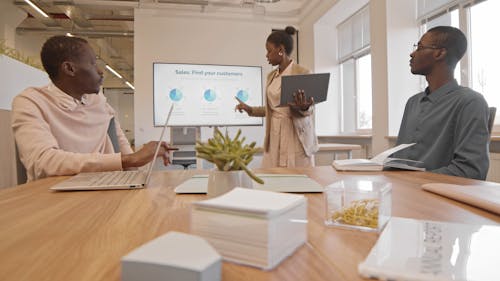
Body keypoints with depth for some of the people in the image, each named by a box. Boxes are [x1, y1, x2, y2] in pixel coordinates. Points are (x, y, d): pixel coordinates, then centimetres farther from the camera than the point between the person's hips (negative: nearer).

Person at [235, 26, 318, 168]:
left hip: (296, 136, -5)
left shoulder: (303, 73, -6)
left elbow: (309, 110, -6)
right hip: (275, 135, 5)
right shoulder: (271, 76, 13)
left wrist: (304, 107, -27)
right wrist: (250, 109, 14)